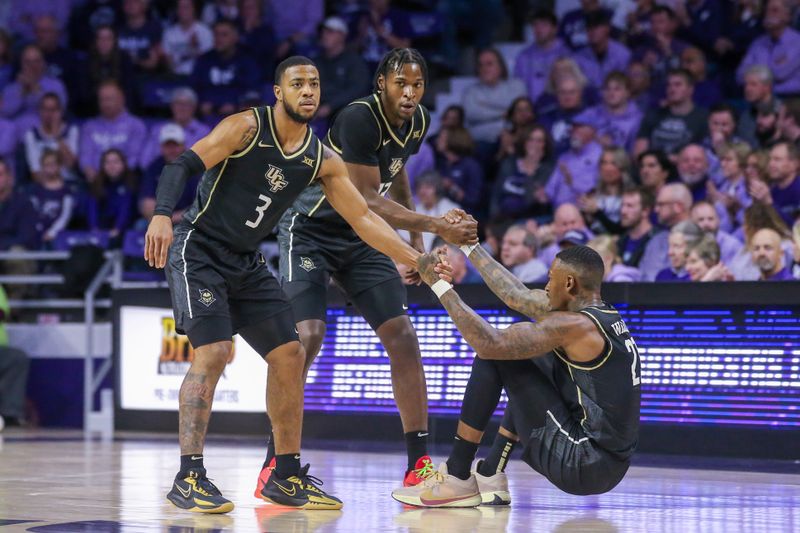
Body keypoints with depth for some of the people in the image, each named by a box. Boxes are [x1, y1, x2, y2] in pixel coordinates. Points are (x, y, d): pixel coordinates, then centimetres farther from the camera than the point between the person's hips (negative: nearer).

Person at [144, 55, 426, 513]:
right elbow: (183, 166, -22)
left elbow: (364, 218, 6)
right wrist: (163, 215, -39)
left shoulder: (323, 160, 3)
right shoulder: (246, 127, -14)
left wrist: (418, 261, -1)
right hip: (199, 251, -7)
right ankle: (189, 477, -19)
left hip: (248, 264, 7)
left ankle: (287, 476, 15)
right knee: (213, 352, -21)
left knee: (289, 355, 4)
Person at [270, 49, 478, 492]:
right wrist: (437, 226, -34)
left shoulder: (418, 122, -1)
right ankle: (274, 463, -11)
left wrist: (416, 241, 18)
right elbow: (366, 201, -29)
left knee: (402, 335, -3)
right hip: (310, 230, -7)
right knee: (307, 336, -21)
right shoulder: (359, 118, -26)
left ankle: (419, 462, 1)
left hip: (360, 238, 7)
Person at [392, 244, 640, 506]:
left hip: (580, 466, -9)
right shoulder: (605, 315, 11)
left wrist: (439, 285, -10)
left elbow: (489, 343, -19)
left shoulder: (575, 325, -16)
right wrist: (469, 246, 27)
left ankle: (457, 479, 0)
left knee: (492, 356, -6)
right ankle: (490, 477, 22)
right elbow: (517, 295, 21)